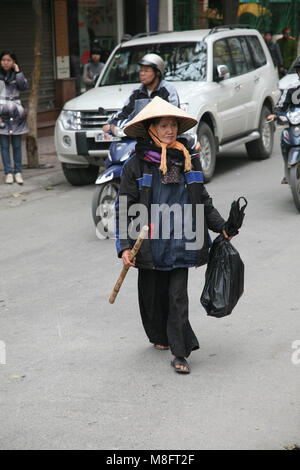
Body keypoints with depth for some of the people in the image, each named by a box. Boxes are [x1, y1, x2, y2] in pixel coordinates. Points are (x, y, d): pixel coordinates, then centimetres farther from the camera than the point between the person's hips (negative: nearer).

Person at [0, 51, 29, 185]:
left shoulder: (16, 74, 9)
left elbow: (24, 86, -9)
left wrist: (17, 71, -8)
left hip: (16, 114, 2)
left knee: (17, 145, 3)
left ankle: (18, 172, 8)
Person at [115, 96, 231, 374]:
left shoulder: (189, 160, 7)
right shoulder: (136, 165, -3)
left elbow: (202, 200, 19)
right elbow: (124, 209, -3)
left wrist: (221, 227, 15)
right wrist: (125, 246, -9)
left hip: (180, 242, 1)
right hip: (150, 244, -1)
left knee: (178, 296, -2)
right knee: (152, 294, 12)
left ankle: (180, 353, 2)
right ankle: (160, 337, 37)